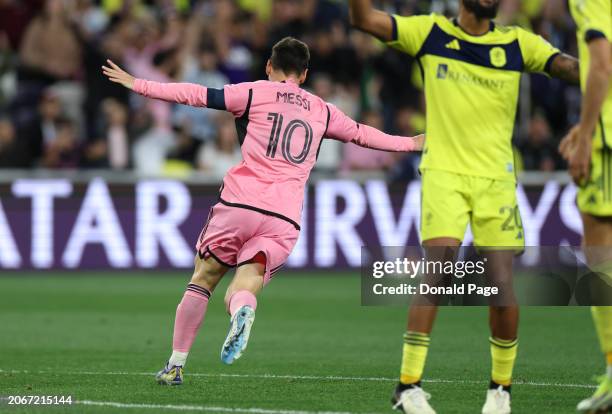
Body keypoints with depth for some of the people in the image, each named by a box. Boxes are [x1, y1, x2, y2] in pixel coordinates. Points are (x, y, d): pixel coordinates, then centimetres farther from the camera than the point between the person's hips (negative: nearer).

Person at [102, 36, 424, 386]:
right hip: (285, 217, 2)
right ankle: (242, 310, -41)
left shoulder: (254, 93, 9)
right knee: (245, 286, -3)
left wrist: (139, 85, 9)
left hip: (239, 203, -2)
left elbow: (197, 95, 4)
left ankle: (176, 365, 8)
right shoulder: (323, 111, 20)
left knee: (204, 278, 12)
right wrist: (411, 143, 51)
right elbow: (362, 134, 34)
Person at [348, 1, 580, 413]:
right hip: (443, 173, -2)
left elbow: (569, 67, -5)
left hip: (496, 178, 2)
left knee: (501, 285, -3)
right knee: (437, 274, -17)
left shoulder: (518, 43, 6)